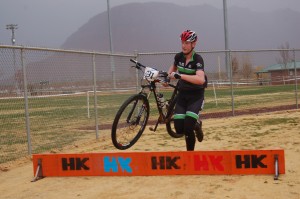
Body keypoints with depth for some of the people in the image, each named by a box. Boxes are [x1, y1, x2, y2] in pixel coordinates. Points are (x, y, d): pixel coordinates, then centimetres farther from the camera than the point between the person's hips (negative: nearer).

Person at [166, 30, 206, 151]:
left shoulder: (197, 59, -19)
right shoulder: (179, 57, -3)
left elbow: (201, 79, -37)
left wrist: (180, 75, -42)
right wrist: (168, 76, 4)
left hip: (196, 96, -5)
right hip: (182, 94, 5)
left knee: (188, 127, -20)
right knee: (179, 128, -7)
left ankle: (190, 151, 7)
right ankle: (196, 124, 25)